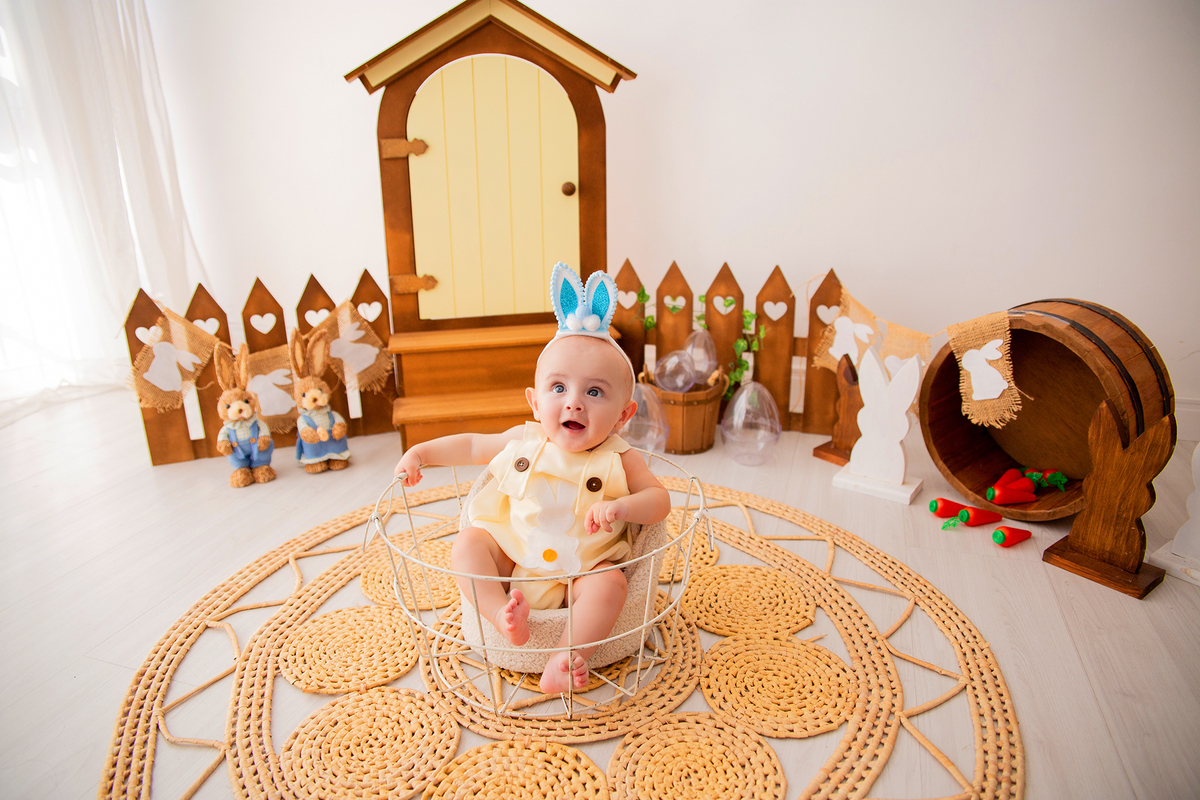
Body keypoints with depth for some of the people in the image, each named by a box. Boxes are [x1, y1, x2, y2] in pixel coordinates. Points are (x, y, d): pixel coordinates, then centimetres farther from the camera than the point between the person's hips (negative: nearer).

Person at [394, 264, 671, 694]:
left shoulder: (618, 460, -12)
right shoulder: (525, 441, -3)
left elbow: (659, 500, -12)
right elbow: (473, 446, 11)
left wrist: (621, 507, -32)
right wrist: (422, 452, 2)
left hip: (581, 571, -3)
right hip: (511, 556, 4)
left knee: (609, 584, -30)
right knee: (467, 543, -14)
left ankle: (569, 653, -26)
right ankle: (502, 612, -26)